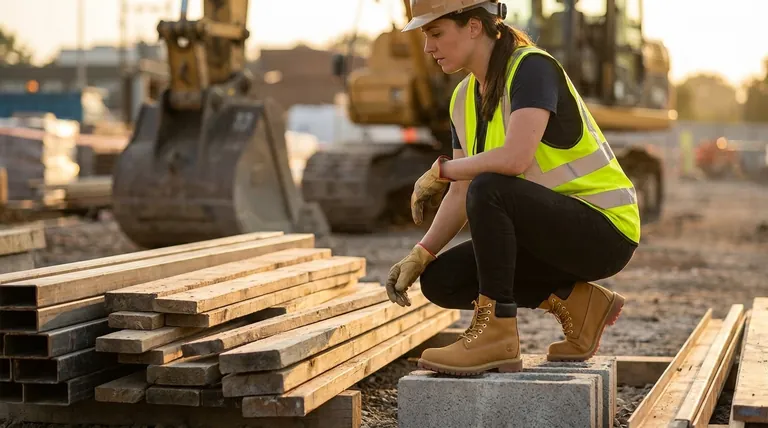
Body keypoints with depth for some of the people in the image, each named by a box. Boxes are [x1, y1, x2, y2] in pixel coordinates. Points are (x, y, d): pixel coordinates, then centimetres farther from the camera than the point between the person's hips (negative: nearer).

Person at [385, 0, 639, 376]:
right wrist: (419, 256, -6)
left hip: (605, 231, -9)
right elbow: (461, 195, 7)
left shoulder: (532, 67, -18)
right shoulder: (464, 98, 7)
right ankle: (575, 302, 3)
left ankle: (496, 332, -20)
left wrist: (440, 170, -18)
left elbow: (516, 158, -34)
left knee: (489, 190, -32)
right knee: (440, 281, -4)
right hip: (553, 230, 9)